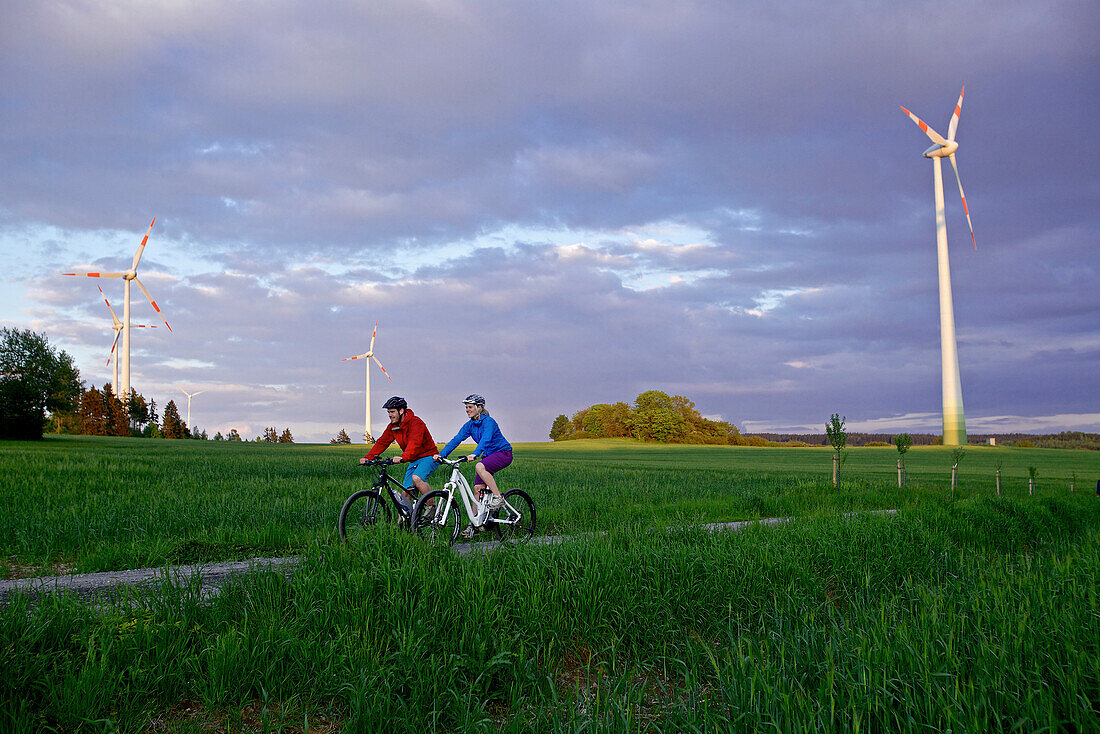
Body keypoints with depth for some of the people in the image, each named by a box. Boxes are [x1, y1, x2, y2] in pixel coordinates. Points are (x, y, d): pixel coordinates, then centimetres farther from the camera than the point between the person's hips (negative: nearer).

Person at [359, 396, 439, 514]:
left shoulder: (415, 423, -22)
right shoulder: (392, 427, 3)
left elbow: (414, 442, -37)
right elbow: (382, 442, 2)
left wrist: (403, 457, -52)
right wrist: (368, 457, -12)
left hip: (428, 457, -8)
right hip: (414, 460, 8)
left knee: (416, 478, -33)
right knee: (406, 492, 1)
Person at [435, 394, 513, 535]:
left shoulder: (489, 422, -20)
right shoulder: (470, 425, 3)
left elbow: (485, 439, -36)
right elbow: (456, 440, -5)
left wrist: (474, 454, -52)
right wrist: (442, 454, -18)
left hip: (503, 453, -8)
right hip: (488, 455, 8)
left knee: (479, 467, -33)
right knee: (478, 488, -3)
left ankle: (498, 497, -22)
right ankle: (477, 523, 3)